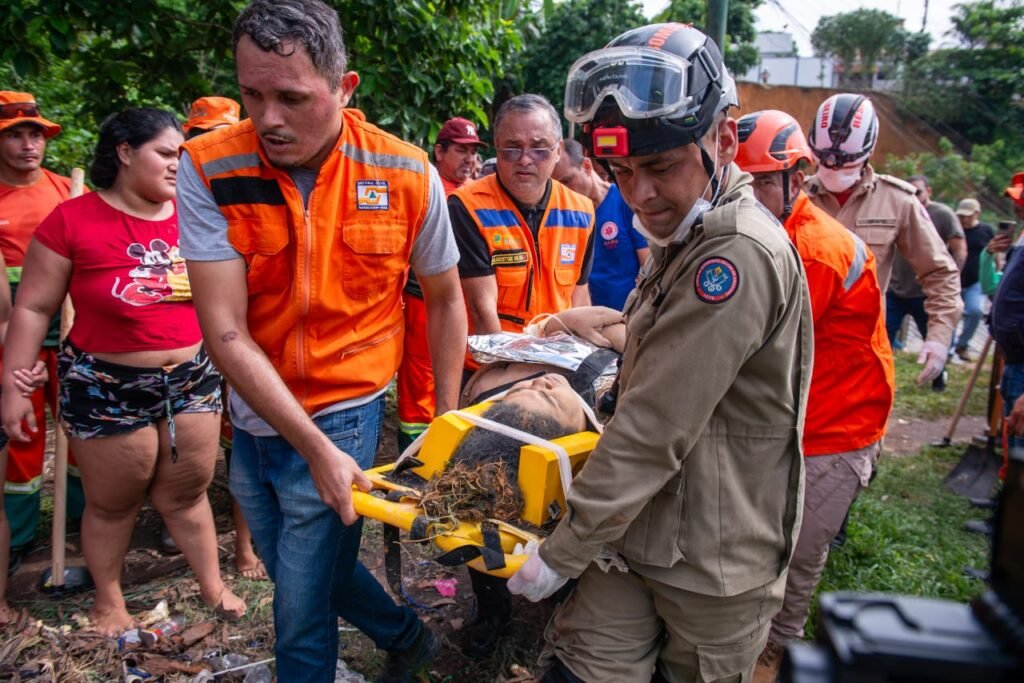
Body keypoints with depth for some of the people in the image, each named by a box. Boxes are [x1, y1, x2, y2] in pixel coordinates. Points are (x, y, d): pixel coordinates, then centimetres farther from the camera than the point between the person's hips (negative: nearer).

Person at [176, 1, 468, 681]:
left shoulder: (409, 177, -14)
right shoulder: (210, 170, -15)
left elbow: (445, 299, 0)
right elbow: (226, 333, -18)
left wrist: (447, 420, 1)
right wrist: (316, 450, -21)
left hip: (343, 414, -3)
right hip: (254, 417, 3)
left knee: (301, 615, 6)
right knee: (304, 570, 24)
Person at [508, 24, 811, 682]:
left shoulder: (742, 252, -24)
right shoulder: (682, 242, 8)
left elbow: (655, 431, -25)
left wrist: (561, 554, -18)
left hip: (712, 563, -8)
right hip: (639, 536, 8)